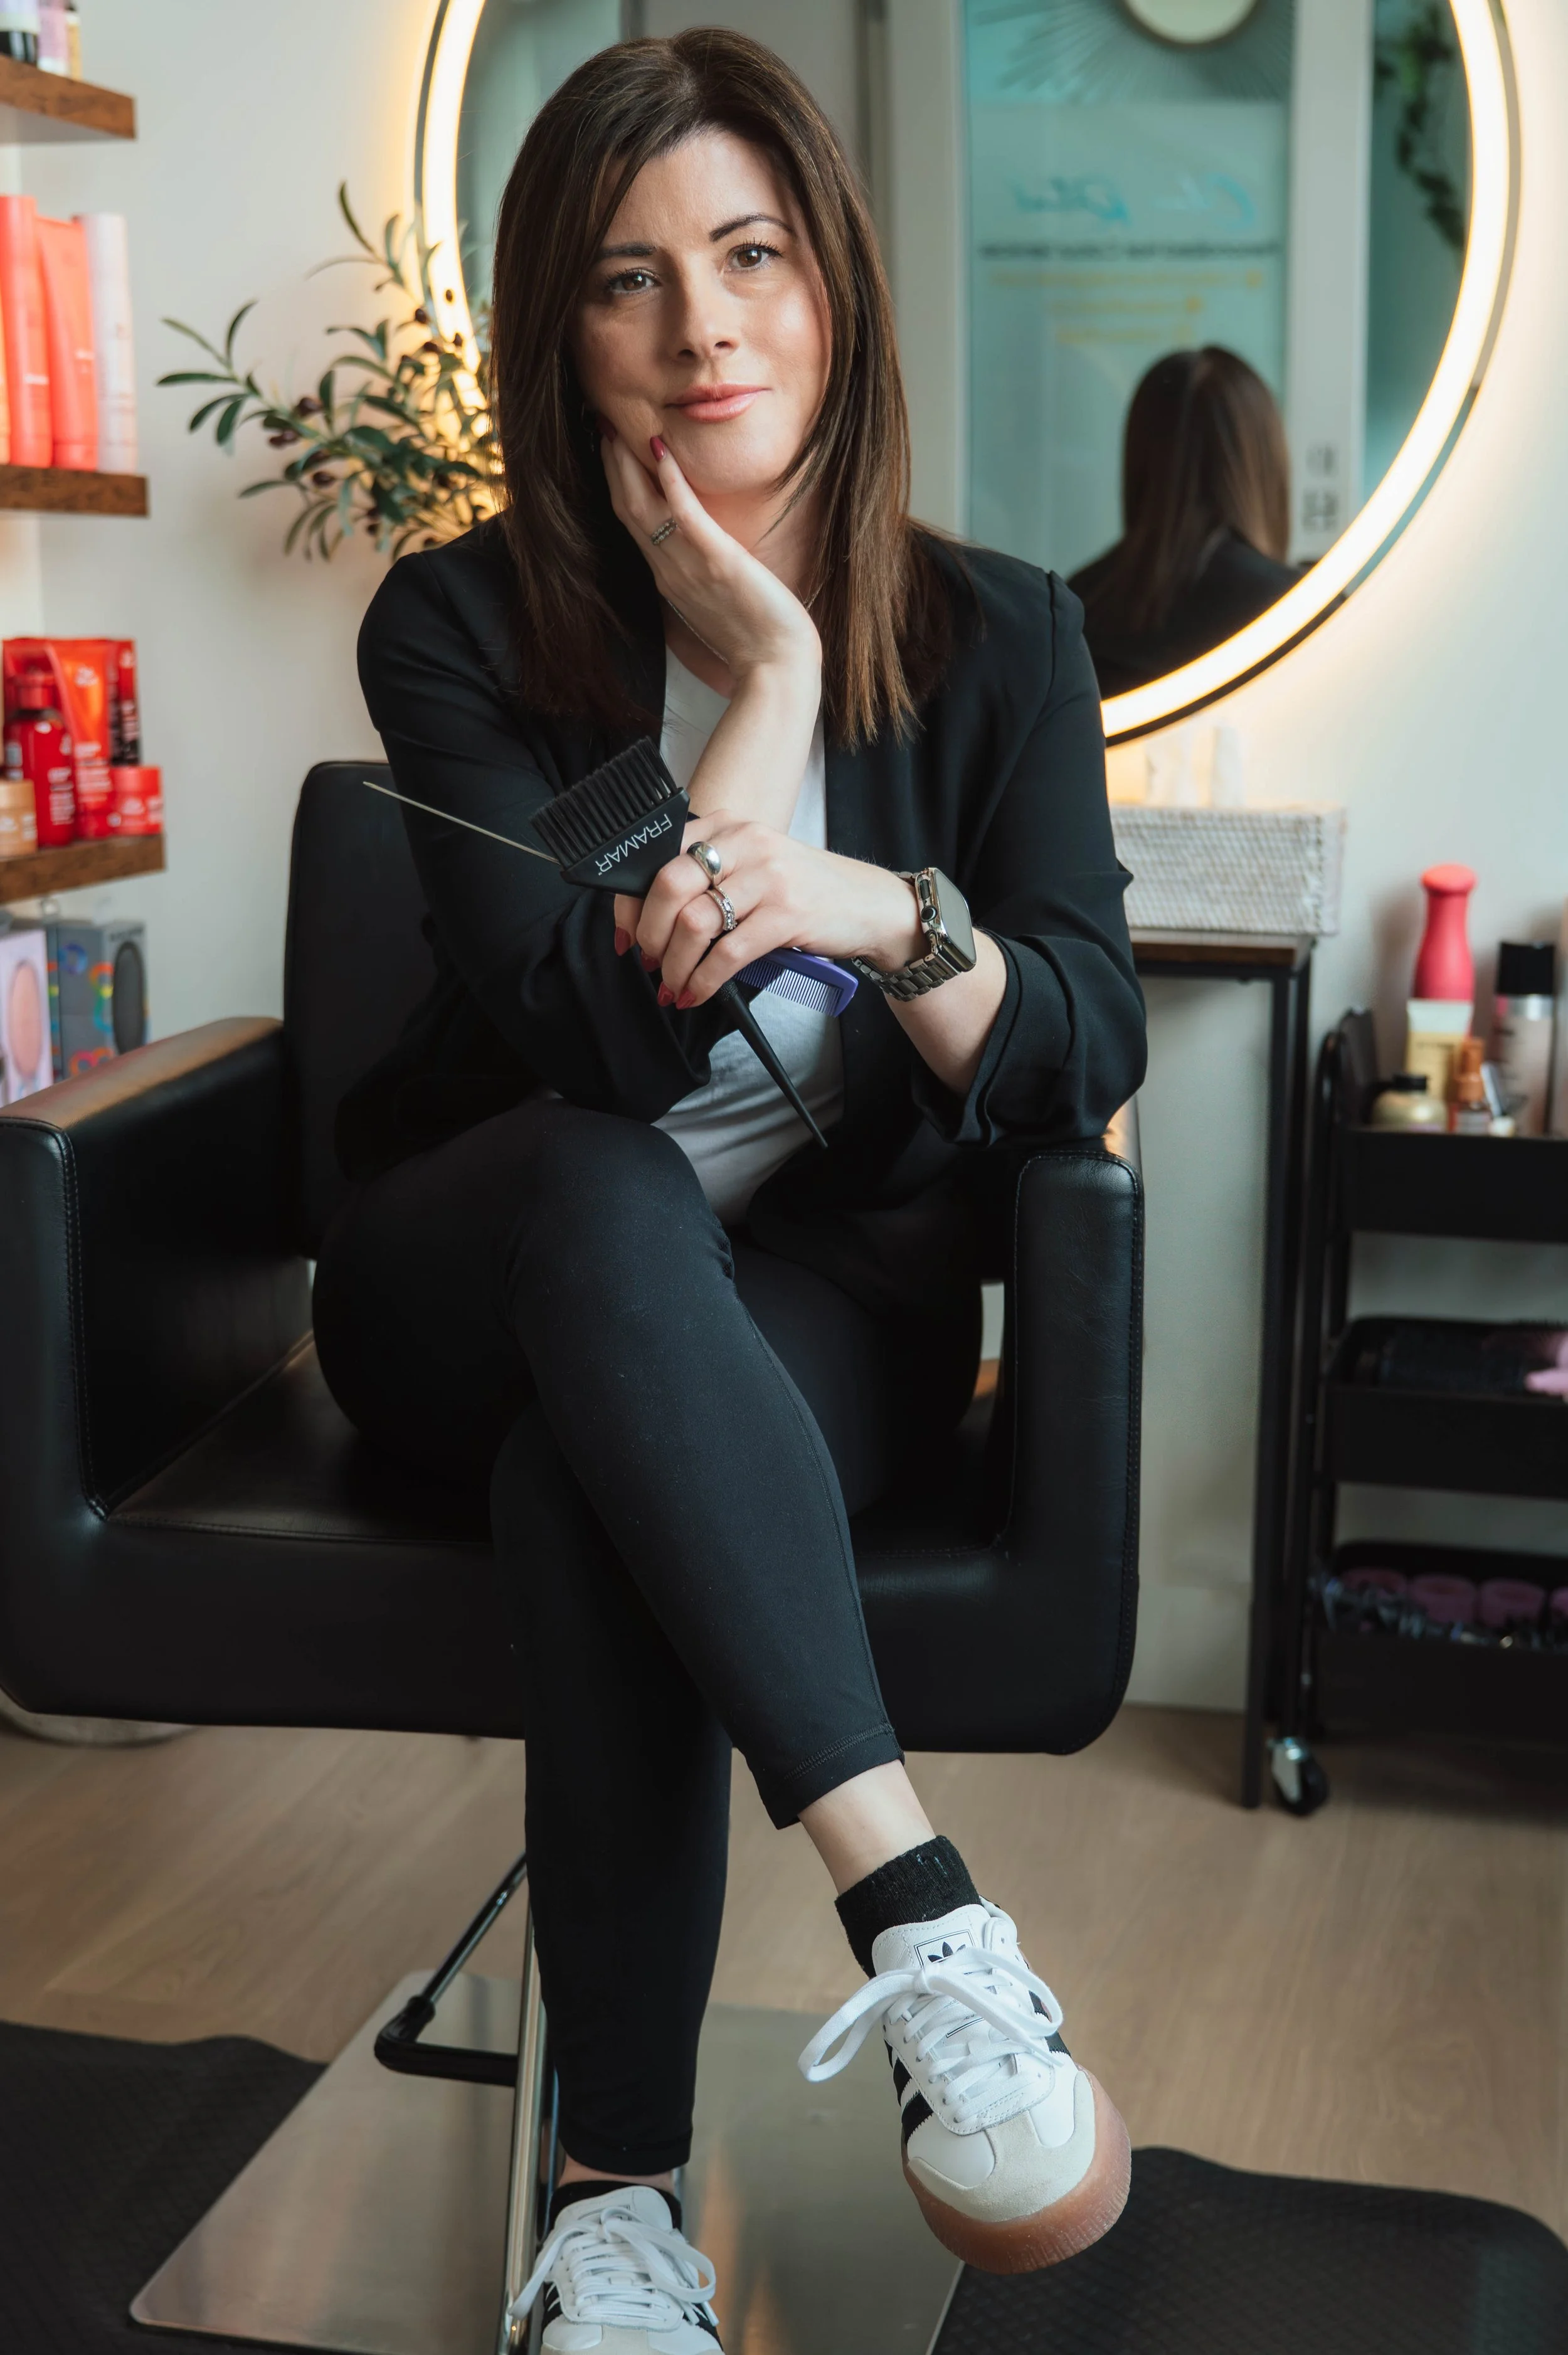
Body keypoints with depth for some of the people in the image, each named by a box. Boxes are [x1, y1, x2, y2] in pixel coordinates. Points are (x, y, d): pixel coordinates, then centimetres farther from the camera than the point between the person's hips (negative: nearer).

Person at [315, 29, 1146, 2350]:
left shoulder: (1000, 637, 0)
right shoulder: (462, 630, -7)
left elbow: (1088, 1051, -7)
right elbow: (594, 1042, -19)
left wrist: (881, 911, -27)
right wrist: (770, 696, -17)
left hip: (822, 1313, 1)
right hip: (479, 1298, 0)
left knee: (585, 1475, -35)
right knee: (603, 1194, -38)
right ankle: (925, 1909, -39)